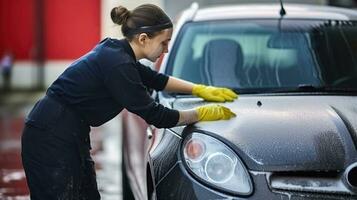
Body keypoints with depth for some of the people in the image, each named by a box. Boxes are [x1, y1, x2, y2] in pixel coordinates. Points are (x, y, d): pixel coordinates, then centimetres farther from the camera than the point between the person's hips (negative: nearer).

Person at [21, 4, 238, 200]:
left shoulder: (114, 50, 6)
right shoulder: (118, 65, -21)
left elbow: (155, 79, 23)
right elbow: (155, 115, -15)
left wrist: (200, 89, 21)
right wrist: (201, 113, -2)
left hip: (68, 135, 10)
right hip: (51, 138, -10)